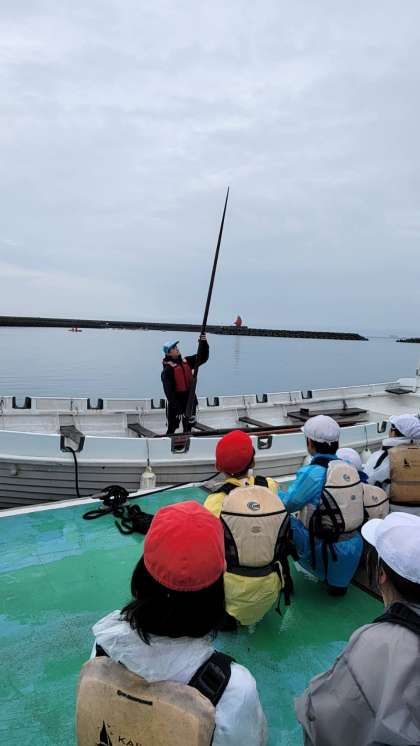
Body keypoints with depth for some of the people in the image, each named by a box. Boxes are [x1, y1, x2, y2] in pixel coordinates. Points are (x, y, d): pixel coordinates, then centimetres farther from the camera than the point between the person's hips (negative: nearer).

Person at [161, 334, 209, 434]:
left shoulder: (186, 361, 5)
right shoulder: (168, 369, -15)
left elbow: (202, 358, 11)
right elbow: (169, 391, -19)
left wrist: (203, 343, -6)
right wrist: (177, 409, -23)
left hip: (190, 400, 6)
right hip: (177, 404, -6)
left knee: (188, 429, 17)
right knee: (171, 429, 6)